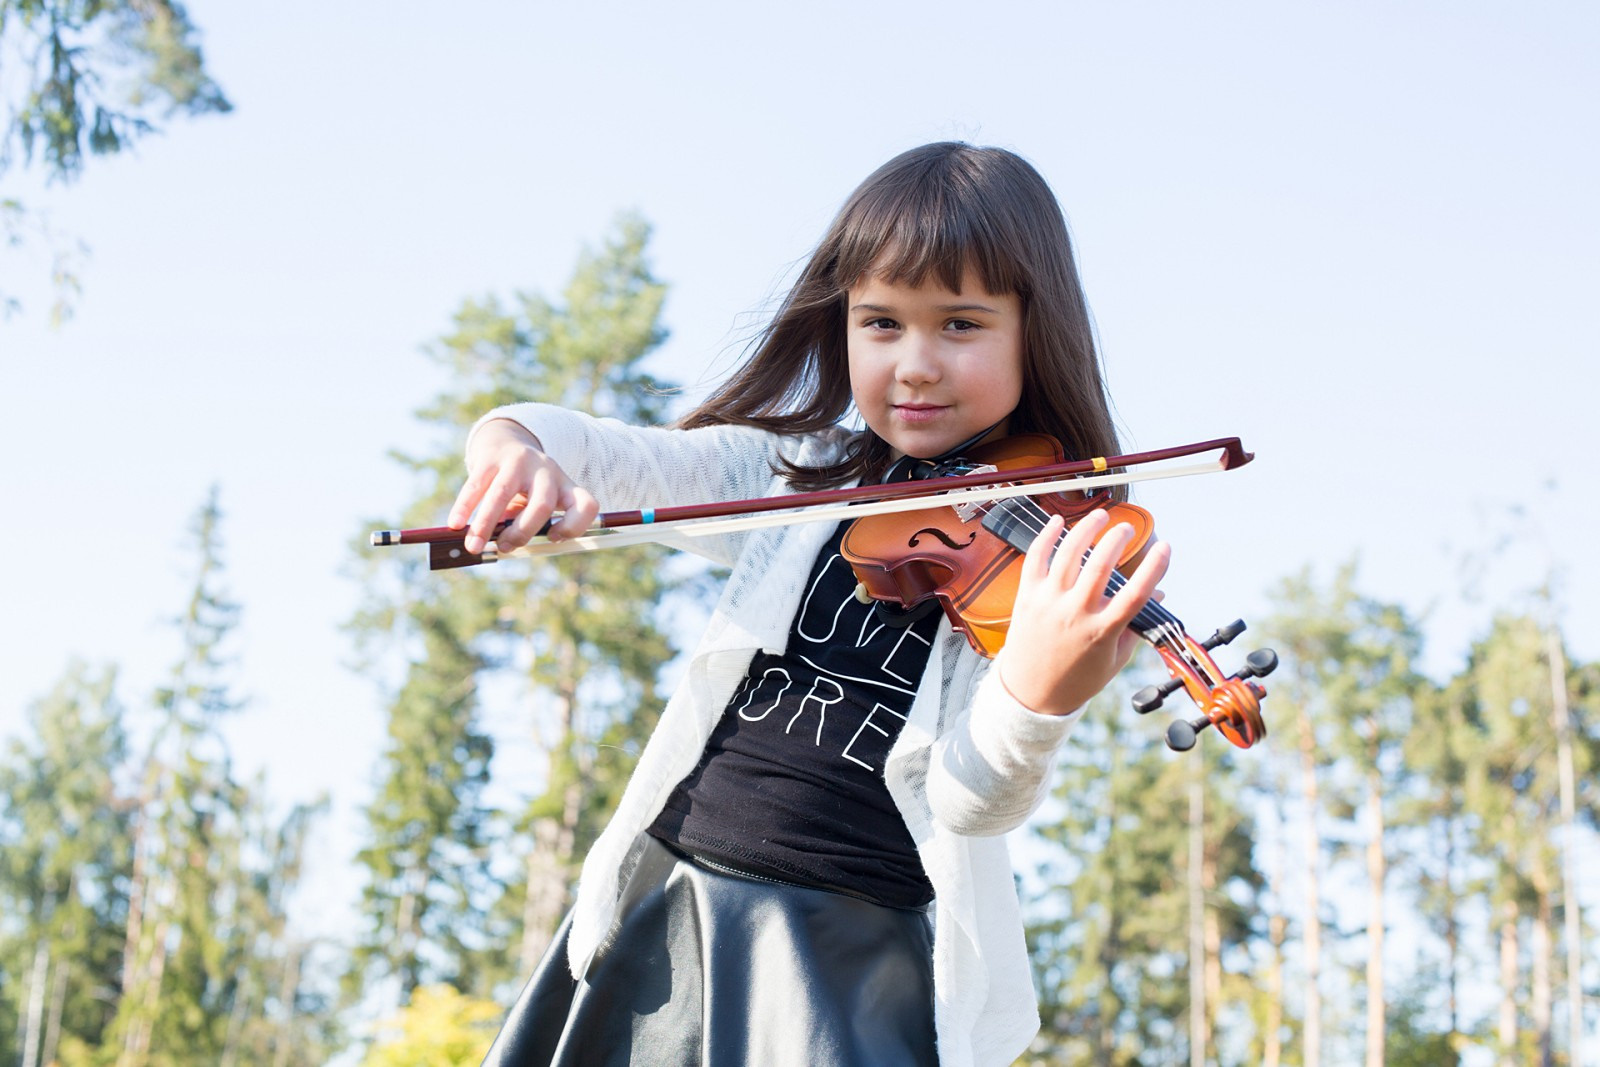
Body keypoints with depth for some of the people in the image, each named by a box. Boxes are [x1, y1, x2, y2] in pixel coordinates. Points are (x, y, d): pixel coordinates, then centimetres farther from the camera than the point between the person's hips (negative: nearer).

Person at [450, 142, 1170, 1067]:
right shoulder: (795, 479, 7)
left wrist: (1039, 695, -37)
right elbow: (628, 456, -4)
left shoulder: (1059, 564, -5)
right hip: (668, 912, 4)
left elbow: (973, 803, -15)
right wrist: (515, 437, -26)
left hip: (862, 962, -3)